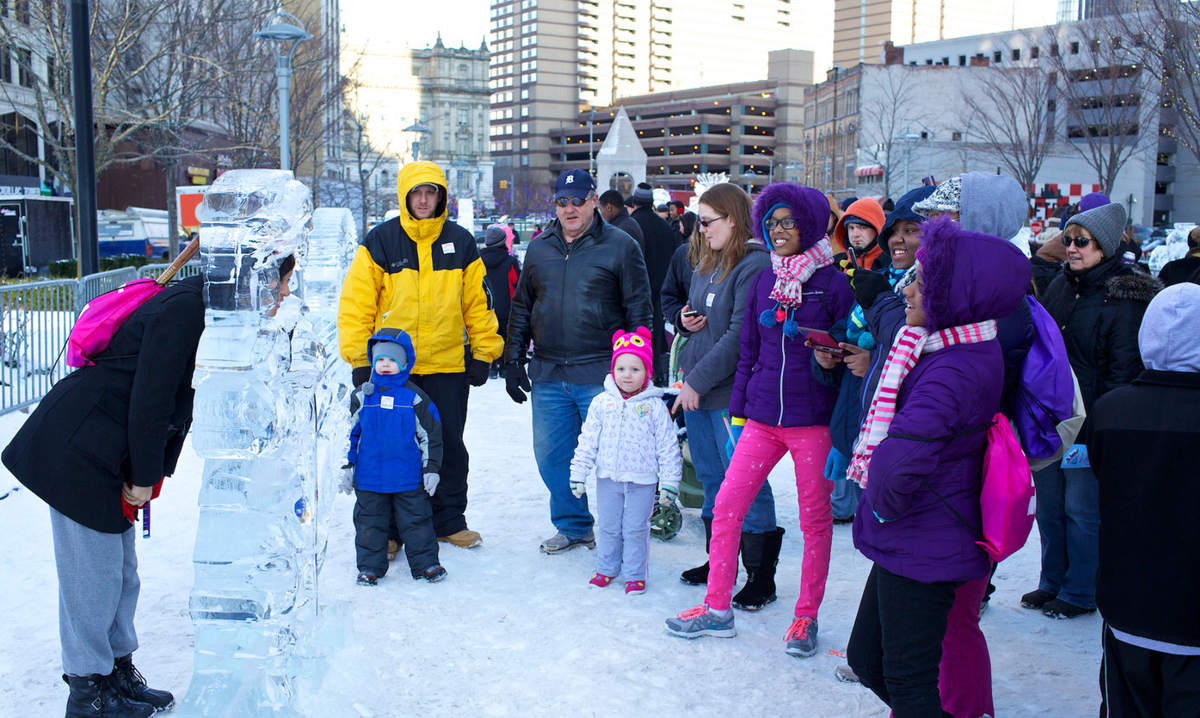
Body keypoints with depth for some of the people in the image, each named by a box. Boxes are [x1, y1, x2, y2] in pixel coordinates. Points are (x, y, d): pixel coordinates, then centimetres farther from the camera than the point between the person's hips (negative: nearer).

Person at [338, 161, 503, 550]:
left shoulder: (460, 242, 5)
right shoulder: (380, 242, -1)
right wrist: (360, 358, -6)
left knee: (450, 447, 9)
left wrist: (483, 353, 5)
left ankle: (449, 521, 24)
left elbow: (478, 301, 9)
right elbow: (356, 303, -2)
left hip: (448, 366, 2)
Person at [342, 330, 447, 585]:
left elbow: (431, 435, 4)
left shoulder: (415, 397, -1)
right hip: (369, 479, 1)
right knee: (369, 522, 9)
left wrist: (431, 468, 1)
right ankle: (370, 566, 22)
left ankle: (425, 563, 18)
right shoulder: (361, 396, 3)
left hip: (409, 479, -1)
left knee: (417, 520, 5)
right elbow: (348, 432, 9)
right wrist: (346, 466, 6)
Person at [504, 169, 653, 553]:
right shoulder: (539, 247, 12)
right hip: (548, 376, 5)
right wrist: (513, 360, 13)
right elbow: (521, 307, 18)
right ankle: (572, 525, 28)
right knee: (551, 455, 10)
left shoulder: (620, 246, -1)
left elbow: (639, 313, -1)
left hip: (602, 376, -5)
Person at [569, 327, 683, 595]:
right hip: (608, 478, 2)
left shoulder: (654, 406, -5)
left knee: (636, 529, 5)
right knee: (608, 527, 13)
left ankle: (635, 575, 19)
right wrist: (578, 473, 3)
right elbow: (588, 440, 4)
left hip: (642, 481, -2)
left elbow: (667, 446, -1)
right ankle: (606, 569, 30)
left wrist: (669, 482, -3)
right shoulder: (602, 402, 0)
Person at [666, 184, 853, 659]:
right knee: (726, 506, 3)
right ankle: (717, 610, 17)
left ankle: (806, 617, 23)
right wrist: (737, 414, 12)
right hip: (763, 418, 5)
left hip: (813, 421, -4)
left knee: (815, 519, 7)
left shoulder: (832, 283, -6)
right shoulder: (764, 280, 8)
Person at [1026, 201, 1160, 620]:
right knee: (1049, 506, 13)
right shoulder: (1060, 288, 10)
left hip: (1090, 425, -6)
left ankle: (1080, 593, 17)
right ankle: (1053, 583, 28)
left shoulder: (1125, 299, -11)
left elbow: (1123, 371, -12)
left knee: (1081, 510, 2)